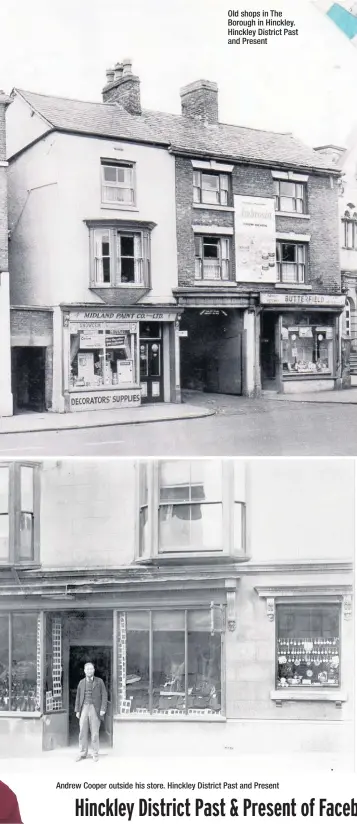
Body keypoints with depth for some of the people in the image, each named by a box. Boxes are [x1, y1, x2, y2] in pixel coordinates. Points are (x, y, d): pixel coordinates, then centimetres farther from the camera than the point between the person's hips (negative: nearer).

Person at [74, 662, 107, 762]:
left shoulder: (99, 681, 5)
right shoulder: (81, 682, 13)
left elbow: (104, 696, 1)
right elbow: (78, 697, 14)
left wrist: (103, 709, -8)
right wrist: (77, 710, 7)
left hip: (95, 709, -2)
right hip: (84, 709, 2)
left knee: (95, 732, -1)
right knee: (83, 732, 1)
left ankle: (95, 754, 7)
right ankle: (83, 753, 9)